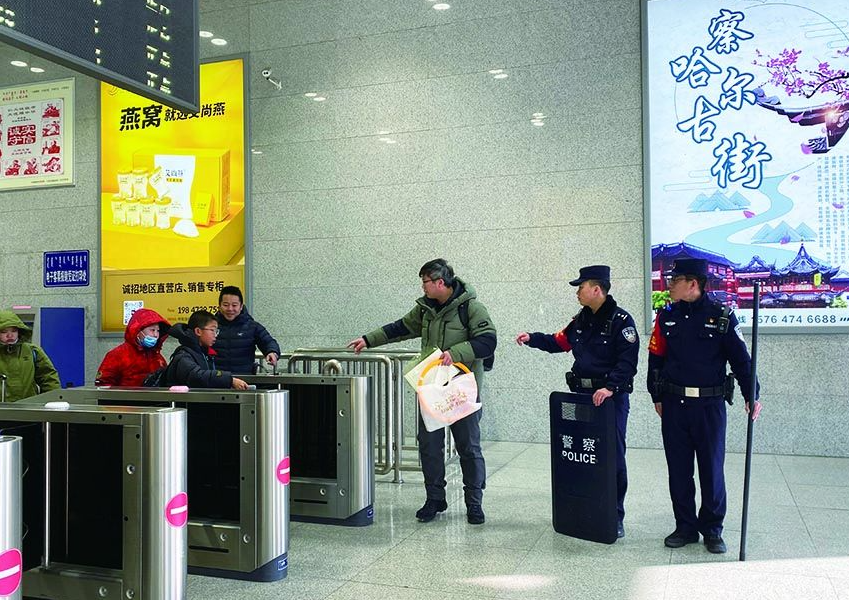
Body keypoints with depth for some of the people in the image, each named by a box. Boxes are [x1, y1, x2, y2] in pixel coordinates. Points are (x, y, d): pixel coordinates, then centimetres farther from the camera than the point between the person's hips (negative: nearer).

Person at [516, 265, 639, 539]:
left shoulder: (620, 320, -10)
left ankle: (615, 515, 11)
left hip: (611, 397, -7)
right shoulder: (581, 320, 13)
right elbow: (559, 342, 21)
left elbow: (628, 360, -17)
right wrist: (532, 338, 9)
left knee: (613, 457, -1)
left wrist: (611, 387, -27)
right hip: (581, 395, 7)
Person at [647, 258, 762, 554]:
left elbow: (740, 358, -1)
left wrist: (751, 395, -3)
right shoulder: (666, 316, 5)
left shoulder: (722, 316, -5)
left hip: (709, 404, -3)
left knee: (712, 469, 6)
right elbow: (656, 358, 9)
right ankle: (685, 527, 22)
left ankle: (712, 529, 22)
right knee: (678, 470, 9)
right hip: (673, 404, 3)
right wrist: (657, 396, 9)